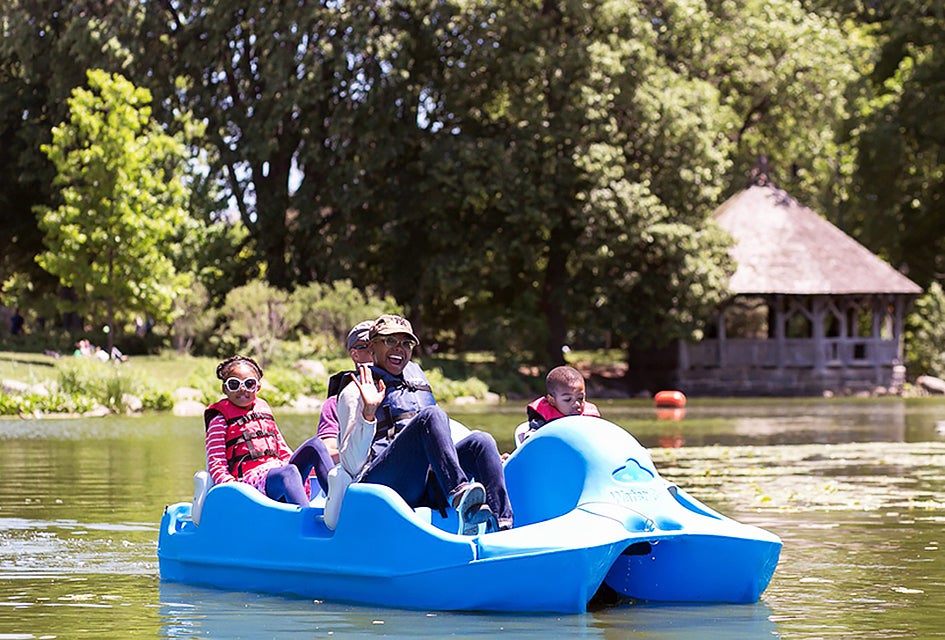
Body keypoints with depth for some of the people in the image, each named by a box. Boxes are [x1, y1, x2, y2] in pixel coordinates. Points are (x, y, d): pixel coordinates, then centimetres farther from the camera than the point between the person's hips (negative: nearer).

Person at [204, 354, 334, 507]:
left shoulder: (263, 410, 27)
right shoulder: (220, 419, 8)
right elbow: (216, 464, -2)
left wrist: (304, 466, 12)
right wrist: (230, 485, -21)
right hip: (250, 478, -7)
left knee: (314, 444, -14)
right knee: (289, 472, -37)